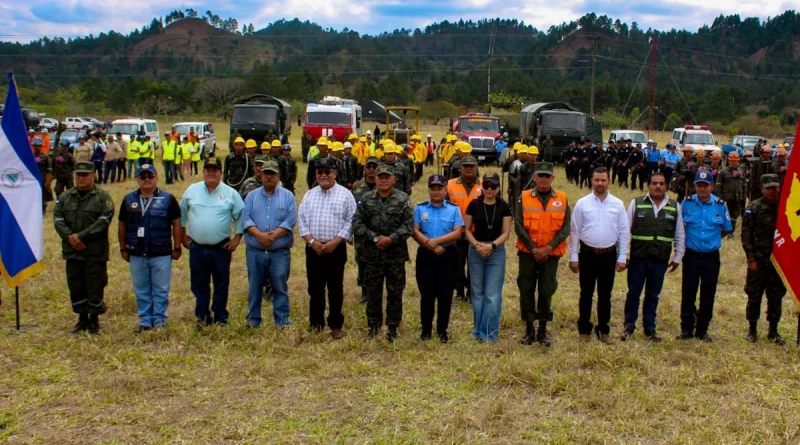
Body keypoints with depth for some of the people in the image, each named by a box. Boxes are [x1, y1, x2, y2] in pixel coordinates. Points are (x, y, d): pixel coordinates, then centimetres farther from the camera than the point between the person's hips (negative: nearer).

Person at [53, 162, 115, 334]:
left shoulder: (103, 197, -2)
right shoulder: (65, 197, 11)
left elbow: (104, 221, -13)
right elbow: (58, 220, 3)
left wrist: (81, 236, -16)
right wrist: (70, 237, -13)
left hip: (96, 253, -4)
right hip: (72, 251, 4)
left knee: (95, 287, 1)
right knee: (75, 286, 10)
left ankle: (94, 320, 14)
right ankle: (82, 319, 23)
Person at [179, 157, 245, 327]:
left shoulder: (230, 193, -1)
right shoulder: (192, 190, 3)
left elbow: (241, 216, 2)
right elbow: (182, 213, 12)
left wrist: (237, 238, -3)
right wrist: (183, 235, 9)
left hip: (221, 248, -1)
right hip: (197, 247, 1)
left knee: (221, 285, 7)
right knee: (199, 285, 8)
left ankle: (220, 318, 19)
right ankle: (202, 317, 20)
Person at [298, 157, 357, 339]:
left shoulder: (345, 194, -1)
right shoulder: (309, 195, 10)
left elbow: (350, 221, -6)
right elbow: (301, 220, 7)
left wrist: (335, 242, -14)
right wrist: (311, 241, -8)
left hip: (336, 248, -3)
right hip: (313, 248, 3)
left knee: (335, 288, 3)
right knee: (315, 287, 9)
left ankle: (336, 325, 11)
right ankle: (315, 324, 20)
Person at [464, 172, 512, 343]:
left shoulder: (504, 207, -2)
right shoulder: (474, 204, -1)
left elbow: (506, 233, -3)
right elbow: (467, 229, 3)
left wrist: (491, 246, -17)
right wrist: (476, 244, -14)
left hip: (497, 253, -1)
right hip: (475, 252, 1)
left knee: (492, 295, -2)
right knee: (477, 292, 10)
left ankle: (489, 333, 7)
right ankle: (478, 331, 21)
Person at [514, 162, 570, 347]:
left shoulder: (562, 199, 0)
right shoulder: (524, 198, -2)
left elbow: (566, 228, -3)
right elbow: (518, 226, -6)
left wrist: (548, 248, -13)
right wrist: (533, 248, -12)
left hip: (551, 254, 0)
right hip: (528, 253, 0)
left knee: (546, 292, 5)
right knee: (526, 291, 3)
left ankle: (543, 330, 17)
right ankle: (529, 329, 15)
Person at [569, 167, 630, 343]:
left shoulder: (618, 204, 0)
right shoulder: (582, 203, -4)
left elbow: (624, 232, 2)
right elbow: (574, 232, -1)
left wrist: (622, 258, -1)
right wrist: (573, 257, -3)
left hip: (609, 255, 1)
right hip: (588, 254, -1)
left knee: (605, 294, 11)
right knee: (586, 293, 8)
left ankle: (603, 329, 24)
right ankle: (584, 329, 21)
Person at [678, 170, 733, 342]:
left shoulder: (720, 205, -4)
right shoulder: (687, 203, -5)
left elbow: (727, 229, 10)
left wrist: (712, 237, 5)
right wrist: (689, 238, 1)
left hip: (711, 256, 1)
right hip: (691, 255, -1)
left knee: (708, 295, 8)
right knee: (688, 293, 3)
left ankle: (702, 330, 20)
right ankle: (686, 328, 15)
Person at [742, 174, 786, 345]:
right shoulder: (754, 208, -5)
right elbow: (746, 234, -6)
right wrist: (751, 258, -10)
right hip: (758, 261, -2)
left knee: (776, 297, 10)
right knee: (754, 296, 6)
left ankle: (773, 331, 23)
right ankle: (752, 330, 19)